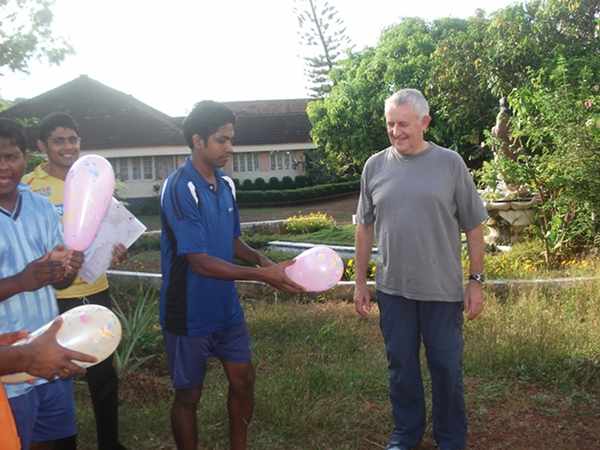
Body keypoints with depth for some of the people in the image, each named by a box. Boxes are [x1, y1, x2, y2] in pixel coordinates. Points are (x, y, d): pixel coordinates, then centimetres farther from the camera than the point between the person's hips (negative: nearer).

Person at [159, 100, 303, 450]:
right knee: (189, 395, 10)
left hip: (227, 308, 7)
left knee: (243, 381, 15)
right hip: (190, 314, -7)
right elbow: (200, 262, -25)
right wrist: (262, 275, -26)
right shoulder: (180, 188, -21)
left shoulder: (225, 185, 3)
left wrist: (260, 258, -6)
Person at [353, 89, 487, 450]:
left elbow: (473, 227, -1)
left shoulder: (450, 164, -5)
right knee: (402, 367, 14)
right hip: (393, 290, 2)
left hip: (443, 290, -2)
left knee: (446, 369, 10)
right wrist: (360, 282, 9)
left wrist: (476, 281, -2)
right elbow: (365, 228, 9)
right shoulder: (375, 167, 2)